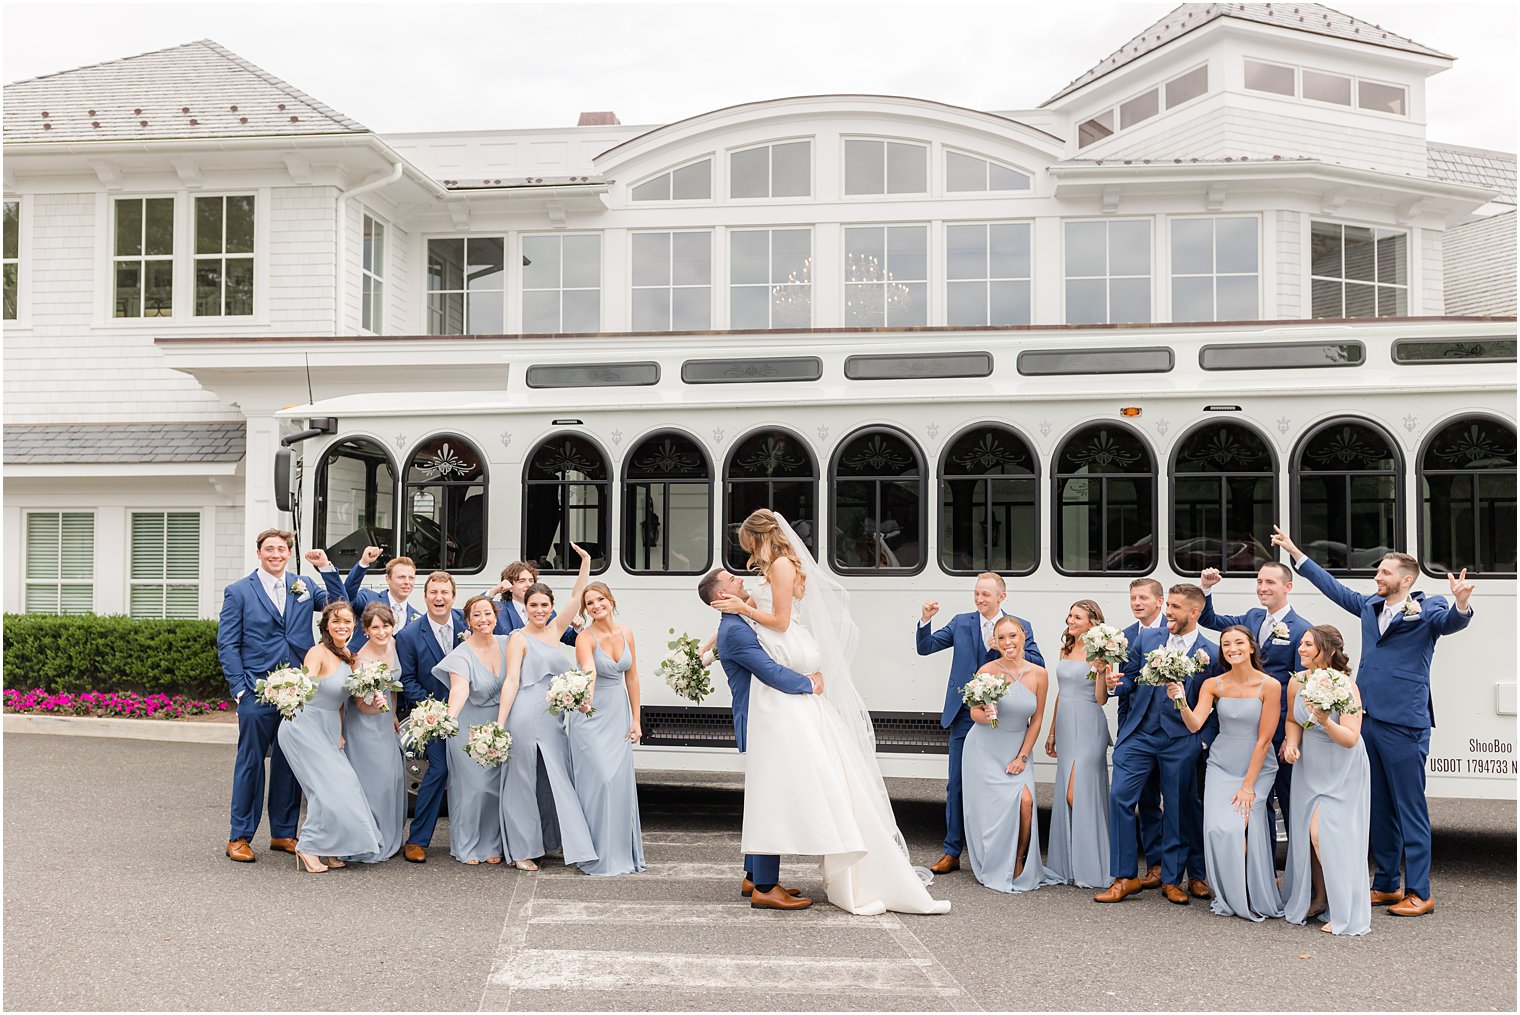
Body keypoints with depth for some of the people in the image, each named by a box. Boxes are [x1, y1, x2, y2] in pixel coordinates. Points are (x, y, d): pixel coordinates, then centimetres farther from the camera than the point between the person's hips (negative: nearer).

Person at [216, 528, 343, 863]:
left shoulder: (304, 586, 10)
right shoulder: (238, 591, 1)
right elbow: (227, 644, 0)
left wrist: (327, 567, -8)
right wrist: (239, 688, -8)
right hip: (257, 692, -3)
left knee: (290, 763, 10)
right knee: (250, 763, 3)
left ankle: (283, 833, 22)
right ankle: (239, 837, 14)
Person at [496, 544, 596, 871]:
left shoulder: (555, 631, 15)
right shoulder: (519, 638, -1)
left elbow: (576, 598, 10)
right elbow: (511, 682, -8)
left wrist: (586, 563, 1)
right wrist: (499, 724, -14)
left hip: (554, 718, 6)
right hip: (528, 717, -6)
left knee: (557, 779, 7)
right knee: (525, 781, -1)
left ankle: (564, 840, 14)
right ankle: (522, 851, 6)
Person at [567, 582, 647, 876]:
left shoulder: (626, 633, 3)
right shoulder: (585, 638, -14)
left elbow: (632, 678, 8)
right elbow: (588, 672, -33)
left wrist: (636, 719, 6)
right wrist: (585, 698, -52)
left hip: (619, 716, 5)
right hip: (591, 716, -5)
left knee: (621, 782, 5)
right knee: (599, 781, -8)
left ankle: (622, 852, 18)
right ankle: (597, 857, 4)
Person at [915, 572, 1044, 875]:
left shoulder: (1020, 627, 2)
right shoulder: (961, 623, 7)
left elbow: (1038, 665, -7)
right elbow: (925, 647, 6)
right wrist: (925, 620, -11)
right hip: (963, 716, 2)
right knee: (956, 785, 5)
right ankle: (952, 852, 14)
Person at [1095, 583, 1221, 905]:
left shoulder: (1211, 654, -3)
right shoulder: (1147, 638, 6)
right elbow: (1130, 679, 9)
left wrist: (1205, 744, -10)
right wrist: (1112, 683, -11)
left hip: (1180, 739, -2)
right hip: (1139, 733, 2)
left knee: (1179, 808, 6)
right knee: (1120, 797, -6)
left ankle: (1172, 879, 22)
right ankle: (1124, 877, 3)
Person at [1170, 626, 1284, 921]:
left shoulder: (1269, 686, -12)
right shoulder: (1214, 685, -4)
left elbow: (1264, 739, -11)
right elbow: (1195, 724, -13)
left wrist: (1248, 786, -12)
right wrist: (1181, 701, -33)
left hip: (1258, 768, -2)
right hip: (1222, 766, 2)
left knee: (1240, 825, -18)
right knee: (1218, 828, -13)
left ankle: (1253, 899, 3)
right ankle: (1228, 898, 8)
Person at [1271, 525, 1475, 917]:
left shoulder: (1428, 610, -6)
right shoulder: (1370, 607, 13)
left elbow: (1451, 621, -25)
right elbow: (1333, 587, 24)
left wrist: (1461, 604, -48)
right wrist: (1295, 552, 26)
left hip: (1404, 726, -7)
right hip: (1367, 720, 7)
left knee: (1410, 810, -1)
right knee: (1379, 808, 14)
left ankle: (1419, 894, 7)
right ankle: (1386, 885, 25)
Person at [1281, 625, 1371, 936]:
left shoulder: (1345, 686, -21)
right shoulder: (1296, 683, -5)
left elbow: (1351, 739, -22)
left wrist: (1325, 721, -38)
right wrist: (1292, 743, -5)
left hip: (1342, 770, -5)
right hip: (1309, 768, 5)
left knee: (1325, 834, -11)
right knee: (1307, 833, 7)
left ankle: (1346, 912, 3)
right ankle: (1318, 899, 25)